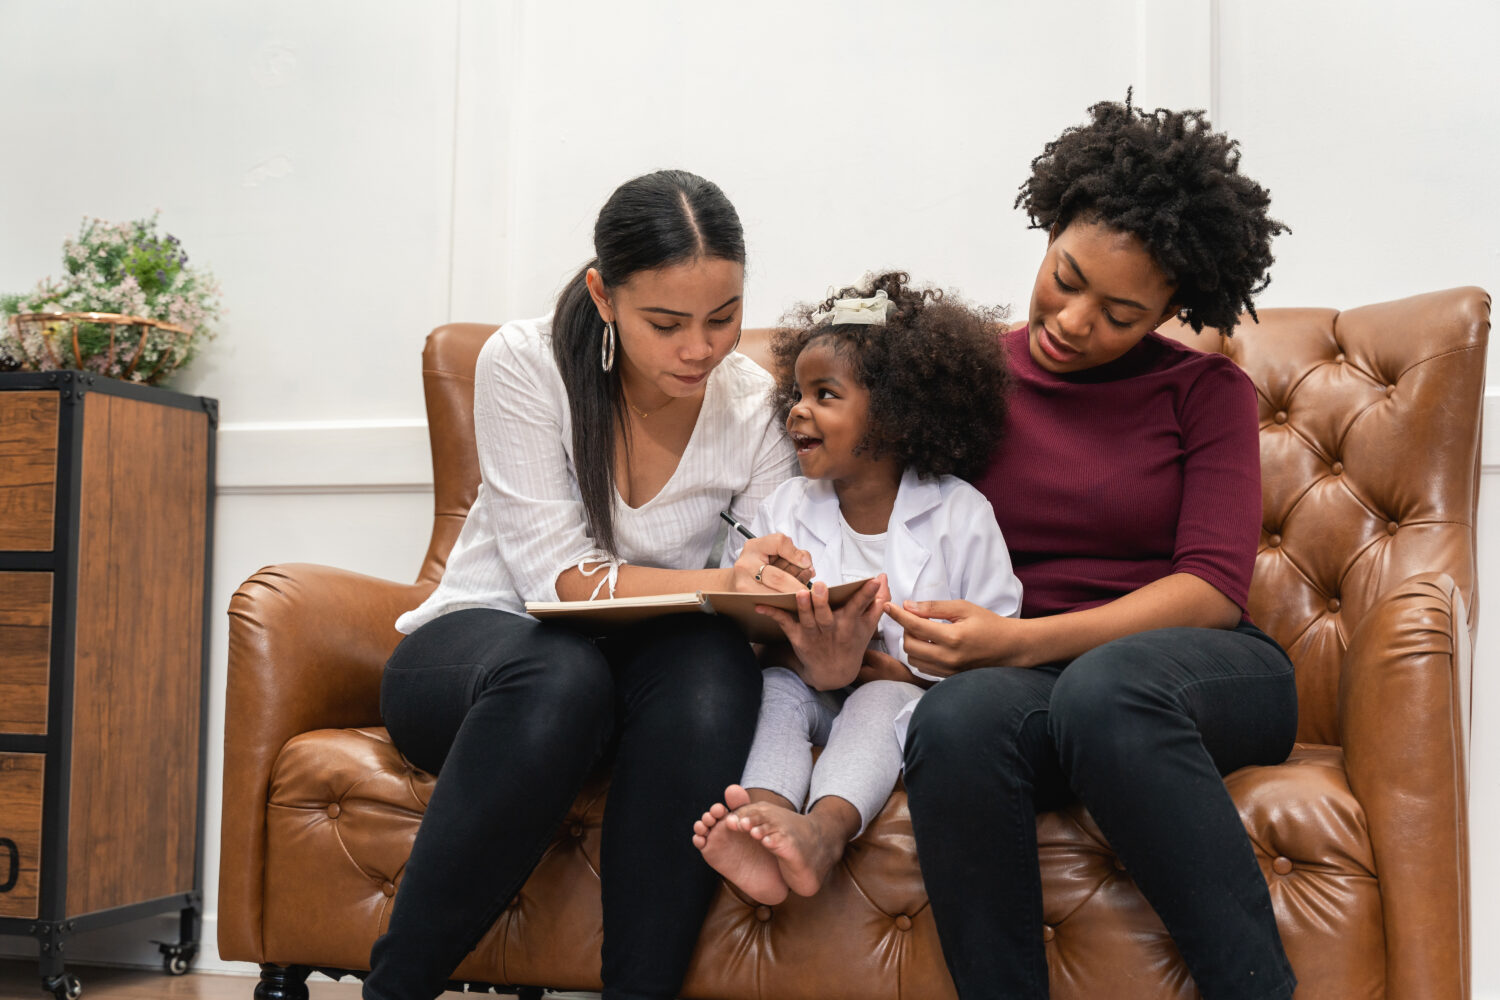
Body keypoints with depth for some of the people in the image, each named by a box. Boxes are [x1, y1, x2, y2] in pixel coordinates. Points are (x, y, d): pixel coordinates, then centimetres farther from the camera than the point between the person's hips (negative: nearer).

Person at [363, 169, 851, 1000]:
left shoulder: (754, 410, -6)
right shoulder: (526, 363, -13)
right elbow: (556, 575, -18)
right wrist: (719, 581, -32)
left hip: (633, 676, 2)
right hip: (471, 655, -2)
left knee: (714, 664, -33)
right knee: (559, 673, -38)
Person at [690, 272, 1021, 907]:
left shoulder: (958, 512, -3)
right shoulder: (786, 508, 5)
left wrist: (905, 669, -19)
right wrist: (814, 665, -26)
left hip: (908, 694, -3)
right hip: (816, 692, 3)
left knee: (886, 700, -34)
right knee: (776, 685, -27)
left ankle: (825, 830, -58)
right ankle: (767, 818, -53)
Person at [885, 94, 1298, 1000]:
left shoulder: (1207, 391, 8)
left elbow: (1213, 586, -4)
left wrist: (1021, 641, -17)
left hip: (1201, 671, -1)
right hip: (1023, 681, 1)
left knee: (1105, 688, -37)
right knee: (958, 721, -35)